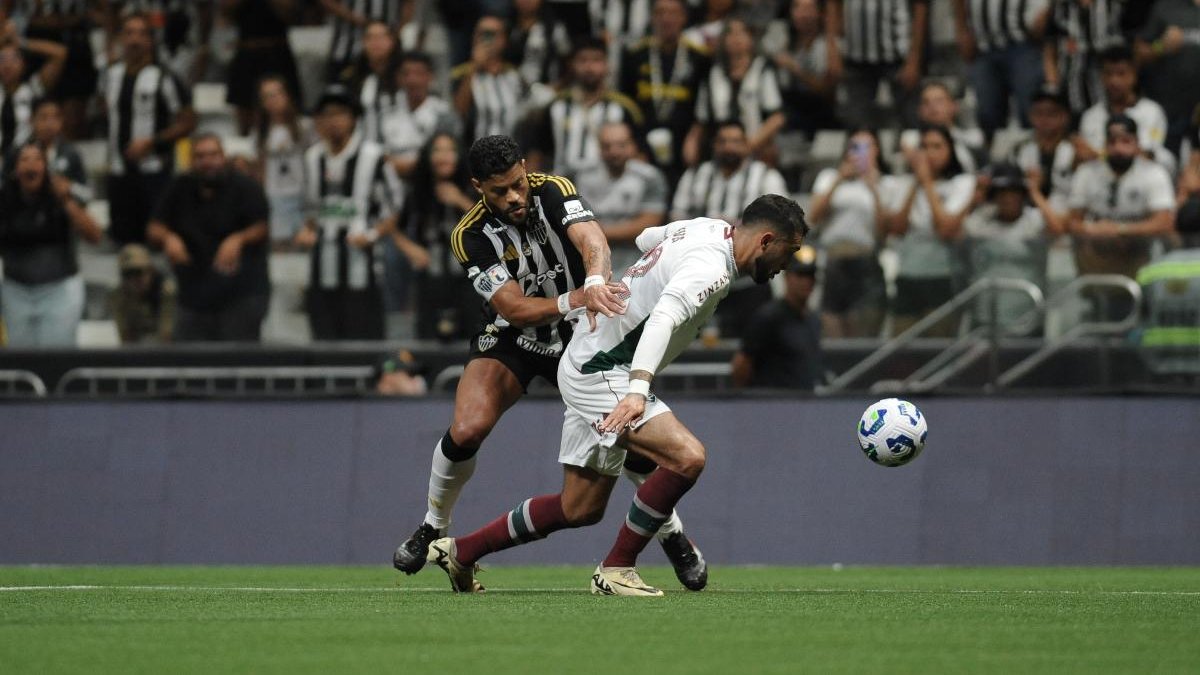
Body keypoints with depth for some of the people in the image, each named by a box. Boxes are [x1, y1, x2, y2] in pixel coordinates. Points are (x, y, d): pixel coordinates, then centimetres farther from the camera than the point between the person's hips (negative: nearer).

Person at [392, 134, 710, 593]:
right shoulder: (471, 236, -20)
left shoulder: (553, 191, -20)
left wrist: (596, 279, -63)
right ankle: (433, 527, 6)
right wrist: (576, 299, -46)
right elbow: (516, 309, -27)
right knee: (466, 431, -21)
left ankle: (673, 534, 13)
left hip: (580, 334, 0)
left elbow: (592, 240, -39)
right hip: (512, 338, 0)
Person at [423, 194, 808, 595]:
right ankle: (616, 570, -15)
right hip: (603, 373, -10)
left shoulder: (707, 228, 8)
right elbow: (664, 318, -37)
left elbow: (646, 239, 27)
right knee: (687, 457, -26)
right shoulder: (711, 268, -21)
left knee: (581, 509, 16)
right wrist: (637, 390, -48)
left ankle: (459, 552, 28)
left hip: (587, 363, 10)